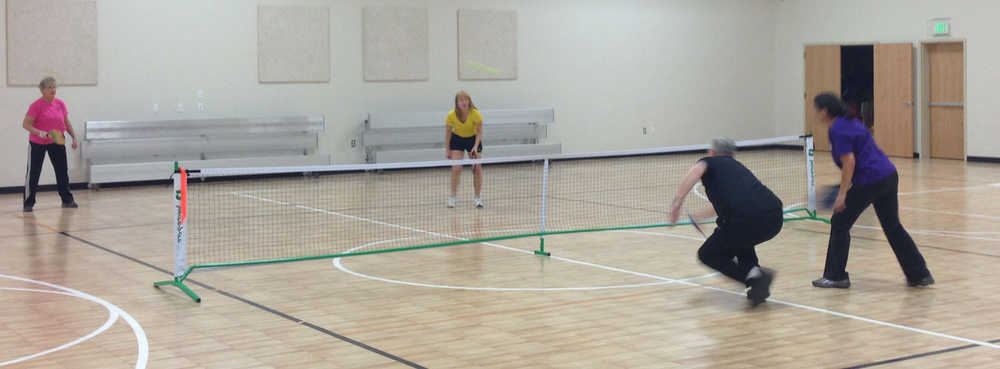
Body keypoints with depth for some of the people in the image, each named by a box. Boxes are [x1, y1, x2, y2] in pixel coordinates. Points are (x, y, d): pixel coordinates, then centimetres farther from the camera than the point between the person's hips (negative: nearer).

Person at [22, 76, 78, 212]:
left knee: (62, 171, 7)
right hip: (38, 143, -4)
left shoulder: (60, 104, 1)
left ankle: (67, 200, 18)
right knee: (33, 173, 0)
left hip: (57, 142, 4)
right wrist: (38, 132, -30)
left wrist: (74, 136, 4)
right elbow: (26, 124, -16)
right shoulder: (36, 105, -14)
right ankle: (28, 203, 8)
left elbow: (67, 123, 11)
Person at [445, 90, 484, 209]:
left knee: (477, 168, -5)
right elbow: (448, 132, -9)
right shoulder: (451, 115, -24)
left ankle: (477, 198, 6)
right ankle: (452, 197, -2)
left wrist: (476, 147, -28)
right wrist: (447, 150, -7)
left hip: (473, 138, 0)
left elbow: (479, 132, -15)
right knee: (456, 168, -12)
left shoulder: (475, 114, -26)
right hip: (457, 139, 0)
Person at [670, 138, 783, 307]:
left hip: (743, 220, -7)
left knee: (707, 254, 17)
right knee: (740, 241, 38)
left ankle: (752, 275, -5)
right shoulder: (737, 166, 35)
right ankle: (758, 285, 21)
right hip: (775, 219, 7)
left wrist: (677, 202, -14)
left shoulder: (710, 162, 18)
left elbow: (696, 170, -9)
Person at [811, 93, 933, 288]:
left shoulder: (837, 129, -10)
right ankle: (920, 274, 18)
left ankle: (836, 276, 10)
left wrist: (842, 194, -14)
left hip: (869, 181, -9)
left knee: (839, 224, 5)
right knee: (893, 227, 16)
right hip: (889, 175, 9)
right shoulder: (852, 122, 18)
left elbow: (849, 162, -18)